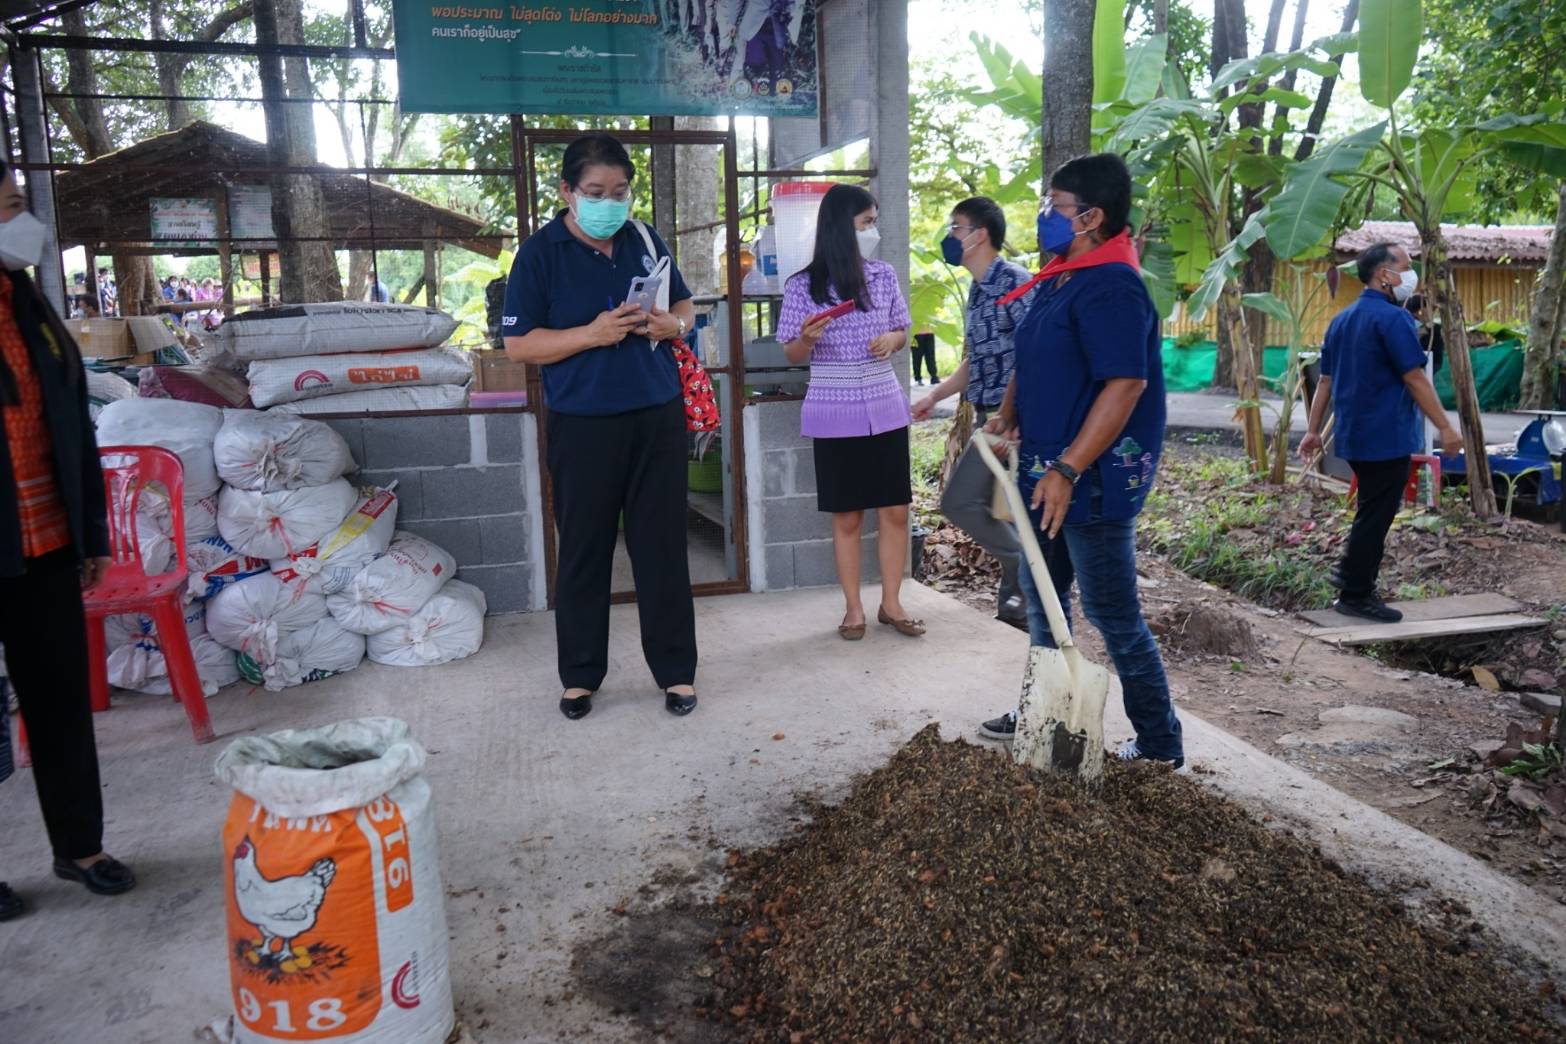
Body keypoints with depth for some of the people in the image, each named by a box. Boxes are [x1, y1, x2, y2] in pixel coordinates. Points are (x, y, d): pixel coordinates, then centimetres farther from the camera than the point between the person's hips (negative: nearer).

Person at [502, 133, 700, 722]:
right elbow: (518, 344, -7)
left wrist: (672, 325, -5)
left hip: (657, 417, 3)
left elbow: (685, 307, 19)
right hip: (583, 424, -3)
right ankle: (580, 674, 22)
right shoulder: (541, 252, -4)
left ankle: (676, 669, 19)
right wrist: (592, 334, -20)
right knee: (584, 550, 6)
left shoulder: (644, 240, 8)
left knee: (663, 545, 7)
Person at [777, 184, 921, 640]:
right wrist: (807, 337, -22)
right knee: (846, 517, 5)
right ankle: (853, 608, 17)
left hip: (886, 410, 3)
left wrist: (892, 338, -7)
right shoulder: (803, 286, -6)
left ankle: (891, 603, 19)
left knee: (895, 511, 6)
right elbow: (792, 355, -1)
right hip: (835, 416, -3)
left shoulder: (885, 276, 3)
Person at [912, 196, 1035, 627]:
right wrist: (935, 395, 12)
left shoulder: (1014, 281, -14)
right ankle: (1022, 589, 21)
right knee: (994, 507, 12)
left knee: (958, 501, -9)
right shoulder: (977, 290, 15)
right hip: (990, 417, 9)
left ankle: (1025, 570, 4)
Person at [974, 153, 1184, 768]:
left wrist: (1067, 471, -28)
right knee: (1042, 595, 20)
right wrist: (1008, 417, 7)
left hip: (1094, 479, -10)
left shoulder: (1111, 287, -19)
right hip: (1047, 470, 10)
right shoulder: (1058, 281, 11)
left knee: (1112, 616, -1)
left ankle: (1161, 745, 15)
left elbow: (1126, 384, -27)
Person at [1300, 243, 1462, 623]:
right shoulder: (1393, 318, -14)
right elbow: (1415, 380, -17)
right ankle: (1356, 595, 6)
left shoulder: (1341, 320, 12)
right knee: (1376, 516, -1)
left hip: (1354, 435, 8)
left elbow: (1325, 381, 14)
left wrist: (1313, 431, 16)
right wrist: (1445, 428, -13)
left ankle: (1351, 573, 26)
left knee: (1371, 509, 22)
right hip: (1387, 437, -8)